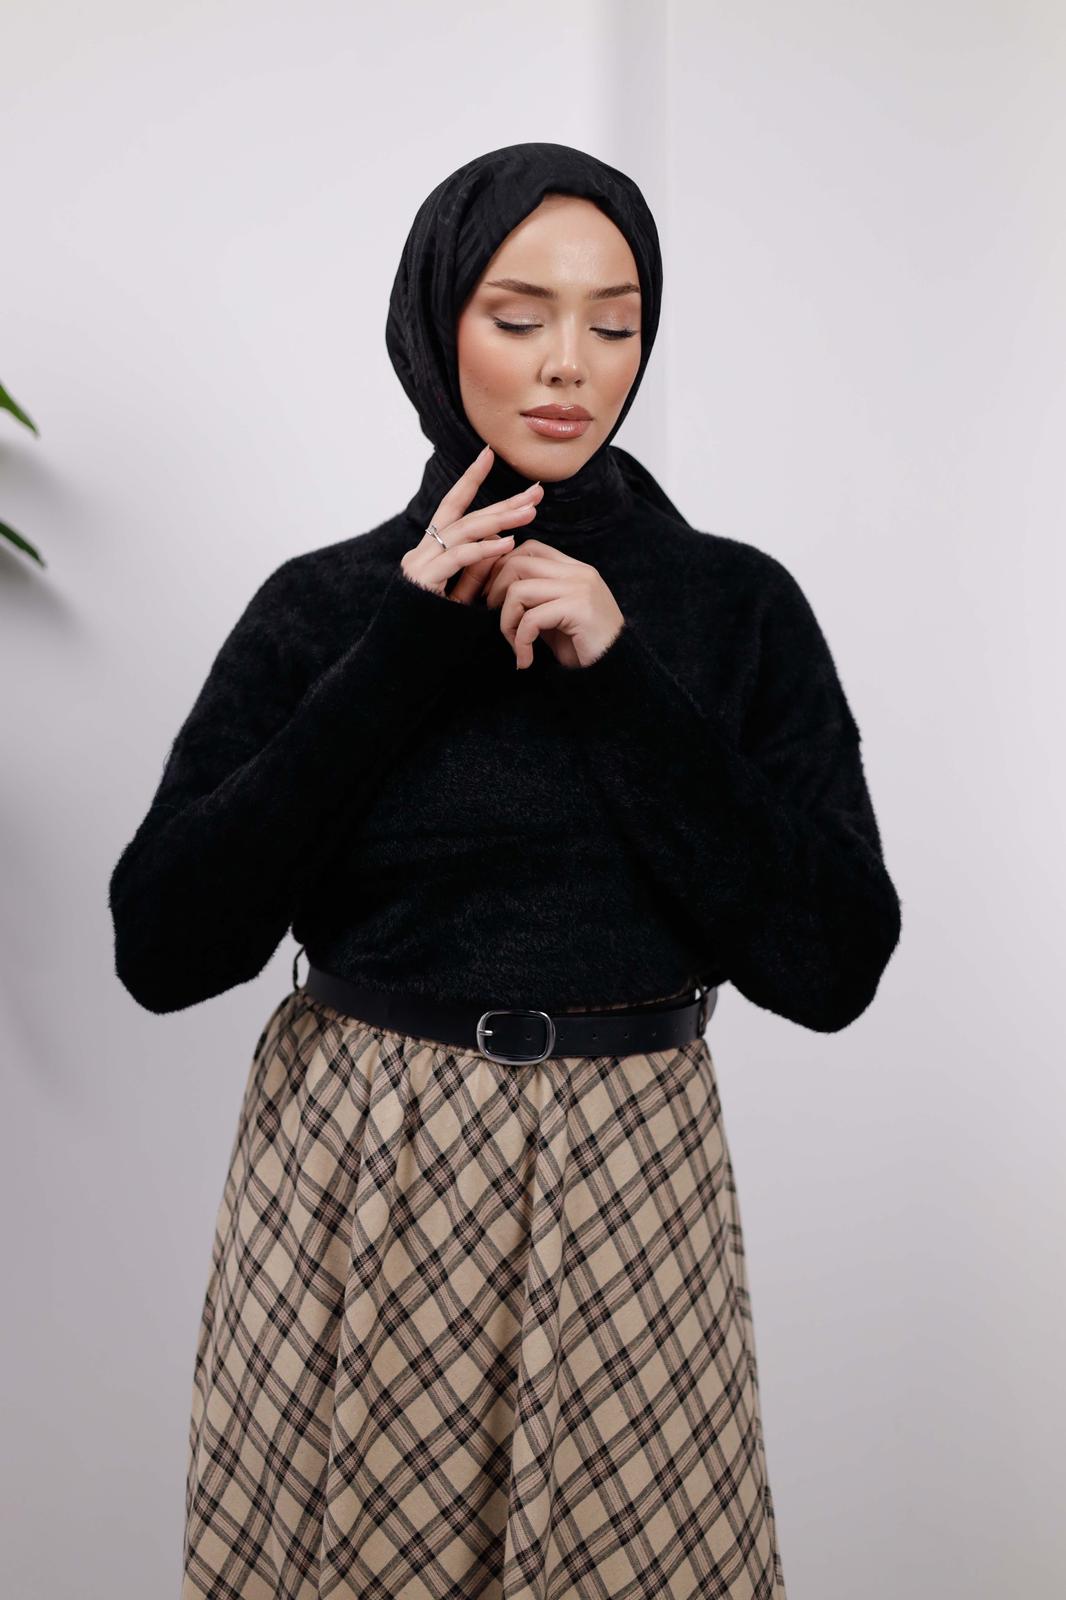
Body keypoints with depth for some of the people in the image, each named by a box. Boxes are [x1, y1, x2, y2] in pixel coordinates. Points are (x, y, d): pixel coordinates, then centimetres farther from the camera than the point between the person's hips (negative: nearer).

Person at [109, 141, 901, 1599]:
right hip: (351, 1194, 0)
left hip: (625, 1199, 1)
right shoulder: (323, 605, -2)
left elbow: (833, 968, -10)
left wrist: (621, 680, -16)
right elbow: (160, 948, -10)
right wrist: (401, 658, -15)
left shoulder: (738, 604, -1)